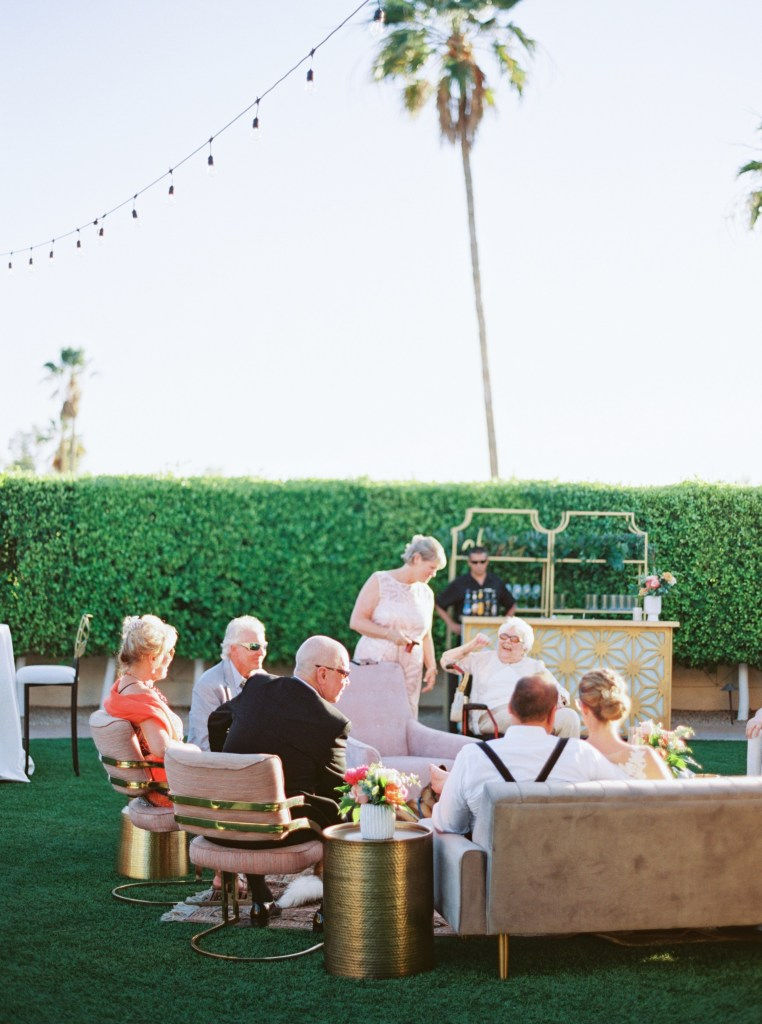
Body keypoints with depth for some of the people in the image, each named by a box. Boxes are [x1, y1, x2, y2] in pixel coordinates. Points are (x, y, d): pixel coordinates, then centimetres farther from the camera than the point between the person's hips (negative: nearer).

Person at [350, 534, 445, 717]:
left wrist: (431, 666, 10)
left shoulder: (426, 594, 14)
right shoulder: (380, 581, -3)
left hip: (410, 672, 5)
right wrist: (390, 634, -17)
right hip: (374, 664, -5)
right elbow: (356, 621, -8)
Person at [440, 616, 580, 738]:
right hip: (494, 713, -3)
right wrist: (472, 645, 16)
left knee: (569, 716, -30)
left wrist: (558, 698, -1)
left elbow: (562, 692, 24)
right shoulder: (483, 659, 29)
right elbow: (446, 660, 27)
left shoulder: (535, 666, 30)